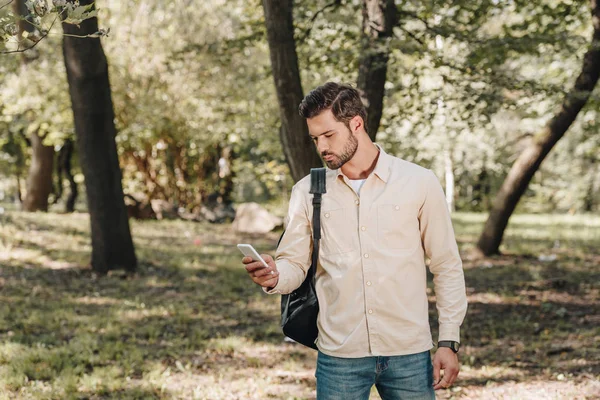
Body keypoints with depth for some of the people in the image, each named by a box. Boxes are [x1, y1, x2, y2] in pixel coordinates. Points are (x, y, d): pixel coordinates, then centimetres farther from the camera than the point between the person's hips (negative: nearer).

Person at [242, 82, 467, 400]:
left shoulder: (419, 183, -1)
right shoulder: (307, 192, 4)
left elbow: (447, 267, 2)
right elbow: (294, 264, 5)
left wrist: (448, 342, -2)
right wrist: (274, 278, -18)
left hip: (408, 353, -1)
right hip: (339, 356, 1)